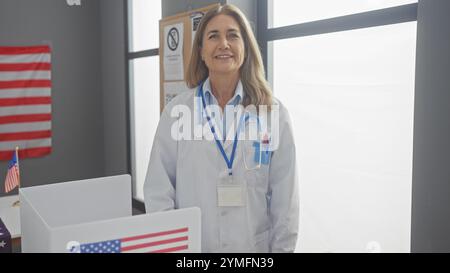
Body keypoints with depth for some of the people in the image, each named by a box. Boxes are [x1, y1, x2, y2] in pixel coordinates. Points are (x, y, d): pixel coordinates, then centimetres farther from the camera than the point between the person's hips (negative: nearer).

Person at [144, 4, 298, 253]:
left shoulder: (273, 113, -5)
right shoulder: (177, 111, -5)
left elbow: (285, 196, -3)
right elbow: (158, 190, -3)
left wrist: (282, 248, -4)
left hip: (254, 246, 0)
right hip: (191, 246, 0)